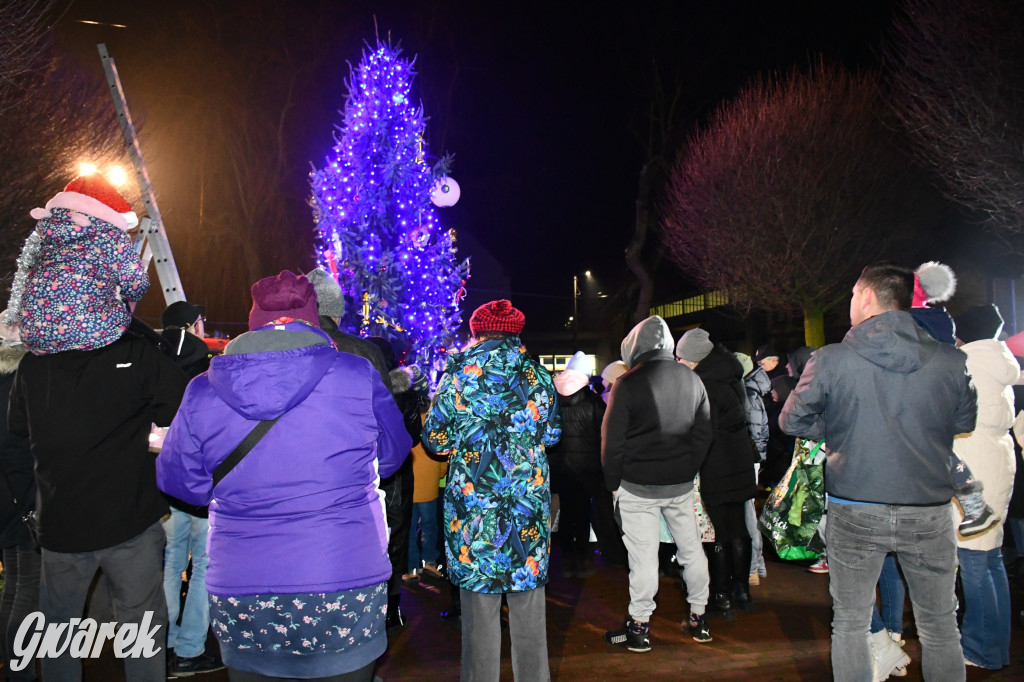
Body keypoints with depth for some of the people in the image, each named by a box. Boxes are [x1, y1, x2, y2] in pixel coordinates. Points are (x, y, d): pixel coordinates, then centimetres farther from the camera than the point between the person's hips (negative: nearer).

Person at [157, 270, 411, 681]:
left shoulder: (202, 392, -5)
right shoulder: (359, 377, -9)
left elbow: (178, 481, 6)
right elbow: (391, 456, 6)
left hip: (239, 602, 2)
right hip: (346, 594, -1)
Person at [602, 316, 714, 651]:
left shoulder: (628, 383, -11)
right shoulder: (692, 380, 5)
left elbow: (612, 440, -9)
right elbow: (704, 433, 11)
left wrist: (613, 483, 1)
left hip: (638, 485, -5)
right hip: (681, 484, 5)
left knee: (643, 556, 1)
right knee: (690, 547, 15)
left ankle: (639, 627, 11)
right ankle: (699, 618, 25)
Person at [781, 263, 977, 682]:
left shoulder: (830, 360, -9)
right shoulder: (952, 361, -4)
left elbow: (793, 422, 0)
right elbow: (967, 424, 9)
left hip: (855, 514, -1)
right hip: (929, 512, 1)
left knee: (850, 625, 12)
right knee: (940, 629, 15)